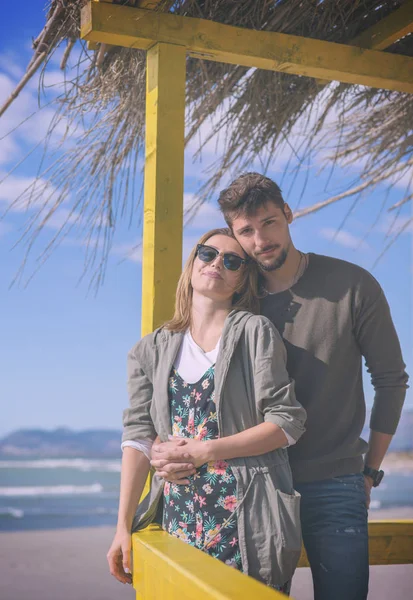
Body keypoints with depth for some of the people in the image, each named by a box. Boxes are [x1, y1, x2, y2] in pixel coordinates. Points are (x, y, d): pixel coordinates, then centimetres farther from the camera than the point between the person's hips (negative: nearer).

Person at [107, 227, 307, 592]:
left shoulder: (255, 332, -1)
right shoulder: (152, 350, 9)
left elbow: (287, 423, -6)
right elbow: (139, 437, 4)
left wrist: (207, 451, -12)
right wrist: (124, 526, -2)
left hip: (244, 518, -3)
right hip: (178, 514, 3)